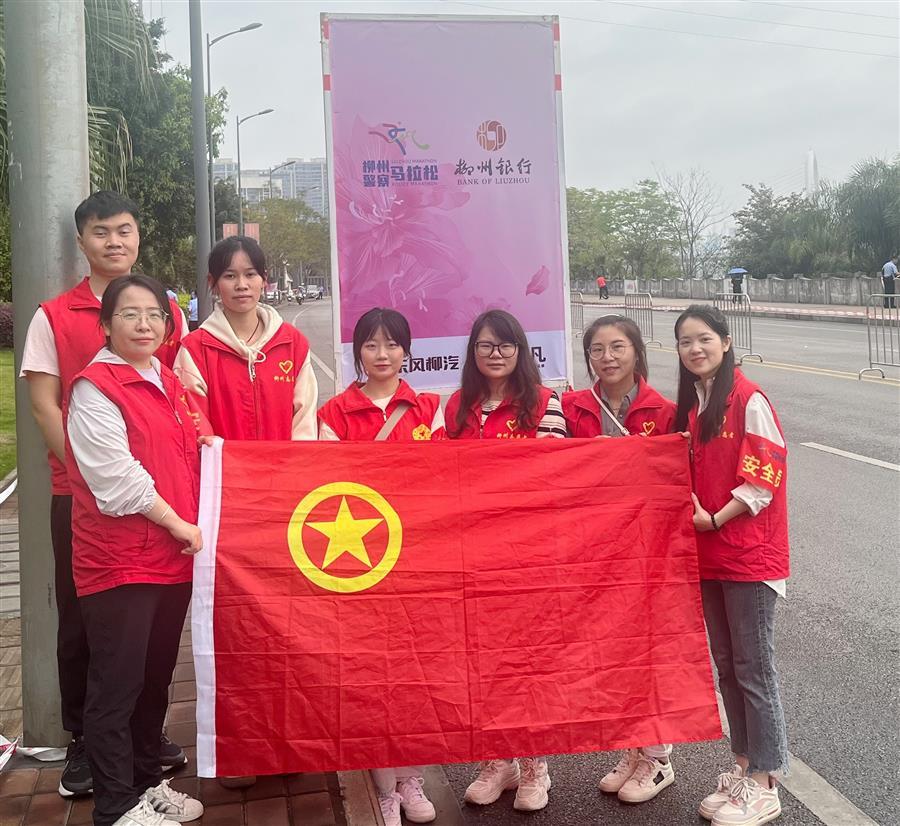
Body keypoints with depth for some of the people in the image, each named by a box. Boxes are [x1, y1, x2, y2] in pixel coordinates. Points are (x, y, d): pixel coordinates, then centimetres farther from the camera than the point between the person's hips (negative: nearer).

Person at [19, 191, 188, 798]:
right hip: (80, 491, -2)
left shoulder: (167, 312, 8)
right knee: (81, 617, 7)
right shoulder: (53, 317, 1)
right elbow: (44, 407, -2)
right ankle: (82, 741, 21)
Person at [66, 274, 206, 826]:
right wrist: (178, 523, -12)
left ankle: (148, 781, 31)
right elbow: (117, 478, -17)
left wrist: (205, 442, 7)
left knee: (157, 677, 16)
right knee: (117, 686, 1)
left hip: (174, 556, 8)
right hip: (119, 560, -8)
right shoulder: (94, 388, -10)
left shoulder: (169, 382, 14)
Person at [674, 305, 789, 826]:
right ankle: (744, 766, 27)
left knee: (754, 668, 1)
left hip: (750, 555, -7)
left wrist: (717, 519, -16)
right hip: (708, 554, 7)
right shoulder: (690, 404, 9)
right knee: (726, 665, 14)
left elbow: (766, 475, -15)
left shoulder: (749, 400, -13)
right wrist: (691, 515, 3)